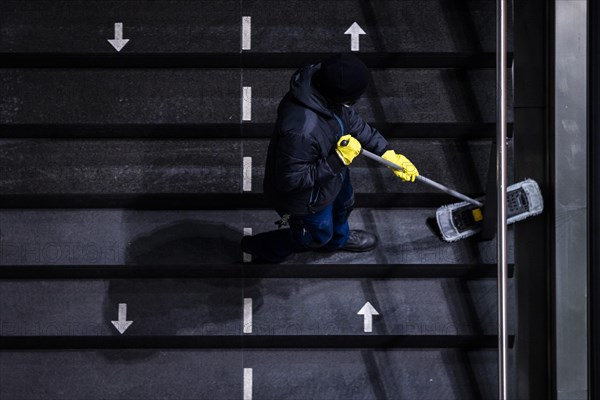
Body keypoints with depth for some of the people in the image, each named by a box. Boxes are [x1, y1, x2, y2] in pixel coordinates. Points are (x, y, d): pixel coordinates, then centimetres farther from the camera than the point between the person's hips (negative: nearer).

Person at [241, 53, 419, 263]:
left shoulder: (320, 81, -23)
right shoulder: (301, 131, -49)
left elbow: (352, 121, -5)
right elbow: (290, 180, -35)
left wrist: (387, 153, -6)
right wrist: (338, 160, -34)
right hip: (307, 196, -7)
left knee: (343, 203, 35)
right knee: (318, 234, 23)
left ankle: (339, 238, 69)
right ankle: (258, 248, 47)